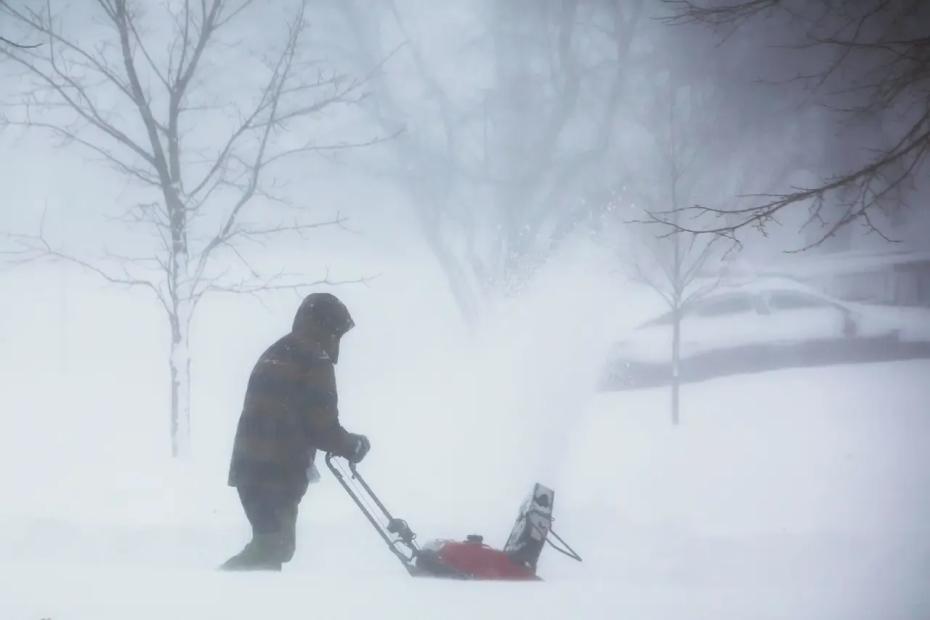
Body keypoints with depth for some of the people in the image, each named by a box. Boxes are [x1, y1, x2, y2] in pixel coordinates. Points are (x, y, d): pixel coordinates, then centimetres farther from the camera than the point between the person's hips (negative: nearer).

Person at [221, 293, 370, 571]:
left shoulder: (274, 355, 20)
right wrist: (354, 445, 6)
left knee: (271, 544, 15)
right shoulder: (315, 361, -9)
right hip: (278, 474, -9)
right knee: (275, 547, -7)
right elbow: (323, 427, -12)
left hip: (250, 466, 9)